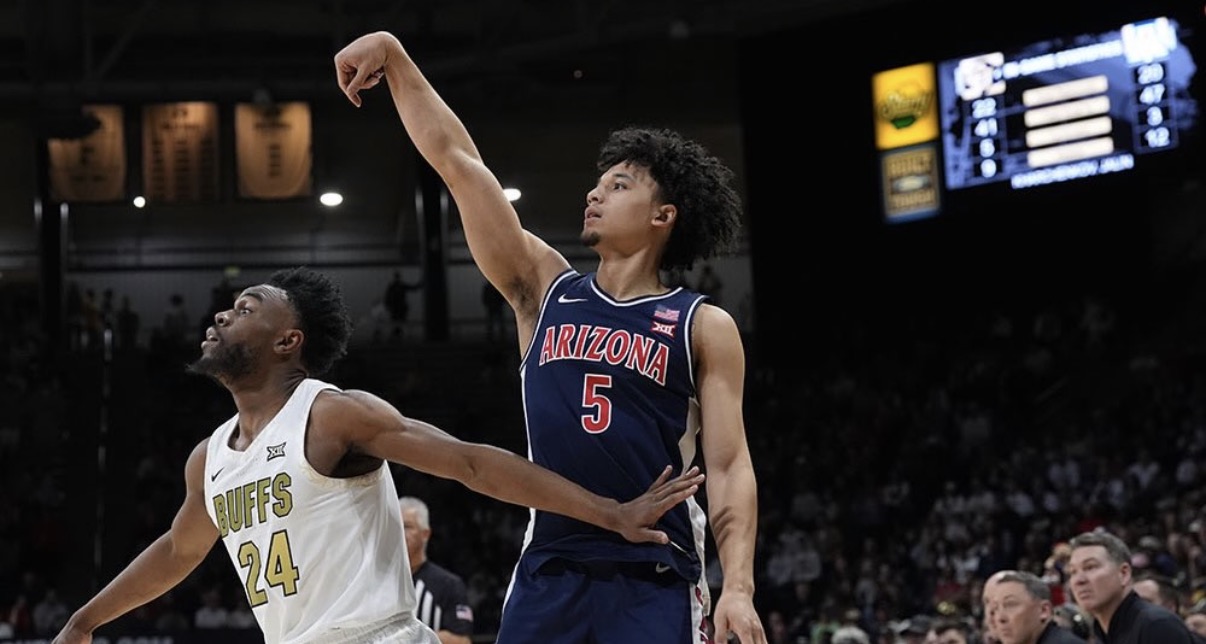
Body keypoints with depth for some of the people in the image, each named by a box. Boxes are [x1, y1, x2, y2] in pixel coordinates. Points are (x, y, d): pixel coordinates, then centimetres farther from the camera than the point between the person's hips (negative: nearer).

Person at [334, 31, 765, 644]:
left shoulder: (704, 328, 3)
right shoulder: (544, 289, 12)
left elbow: (730, 467, -3)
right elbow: (456, 161, 10)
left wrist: (739, 588, -15)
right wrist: (393, 53, 8)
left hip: (656, 583, -3)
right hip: (549, 574, 3)